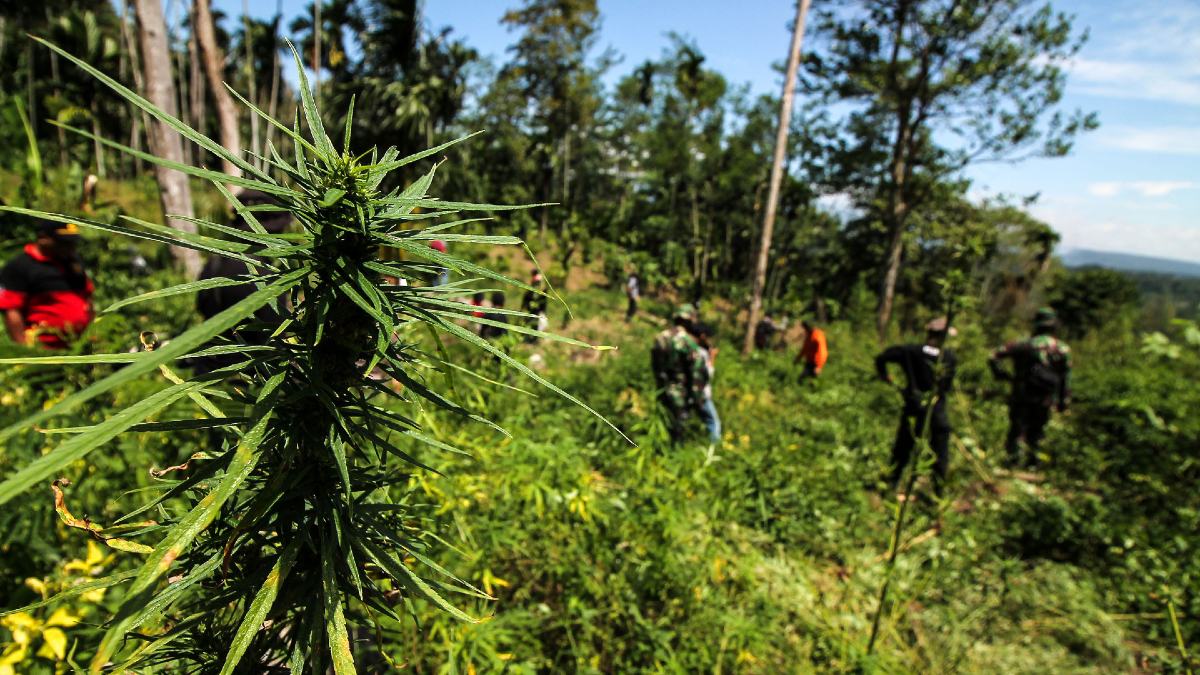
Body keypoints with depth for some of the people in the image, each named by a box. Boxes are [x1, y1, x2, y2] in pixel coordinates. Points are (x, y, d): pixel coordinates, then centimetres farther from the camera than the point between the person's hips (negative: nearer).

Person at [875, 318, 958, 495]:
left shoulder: (911, 351, -6)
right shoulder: (951, 358, -4)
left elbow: (881, 358, -4)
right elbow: (947, 386, 4)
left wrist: (884, 376, 13)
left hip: (914, 409, 1)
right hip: (937, 412, -1)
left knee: (902, 448, 13)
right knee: (941, 454, 12)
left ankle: (892, 483, 18)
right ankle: (939, 491, 16)